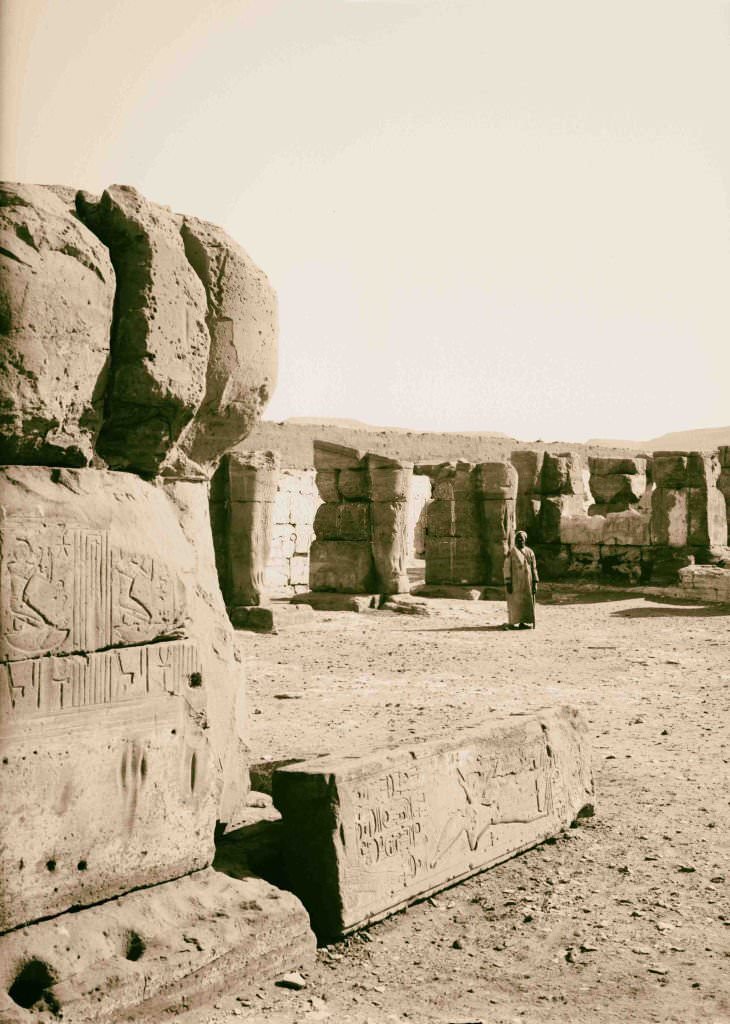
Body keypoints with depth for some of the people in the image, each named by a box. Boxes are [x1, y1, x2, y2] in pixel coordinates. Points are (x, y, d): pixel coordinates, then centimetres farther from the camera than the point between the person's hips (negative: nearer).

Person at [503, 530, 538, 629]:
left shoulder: (530, 552, 7)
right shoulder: (511, 552, -5)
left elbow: (534, 568, 8)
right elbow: (507, 568, -8)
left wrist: (535, 583, 1)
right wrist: (508, 583, -14)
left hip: (527, 582, 4)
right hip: (515, 581, -4)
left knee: (526, 602, 4)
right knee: (514, 602, -4)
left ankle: (522, 623, 11)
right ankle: (512, 623, 0)